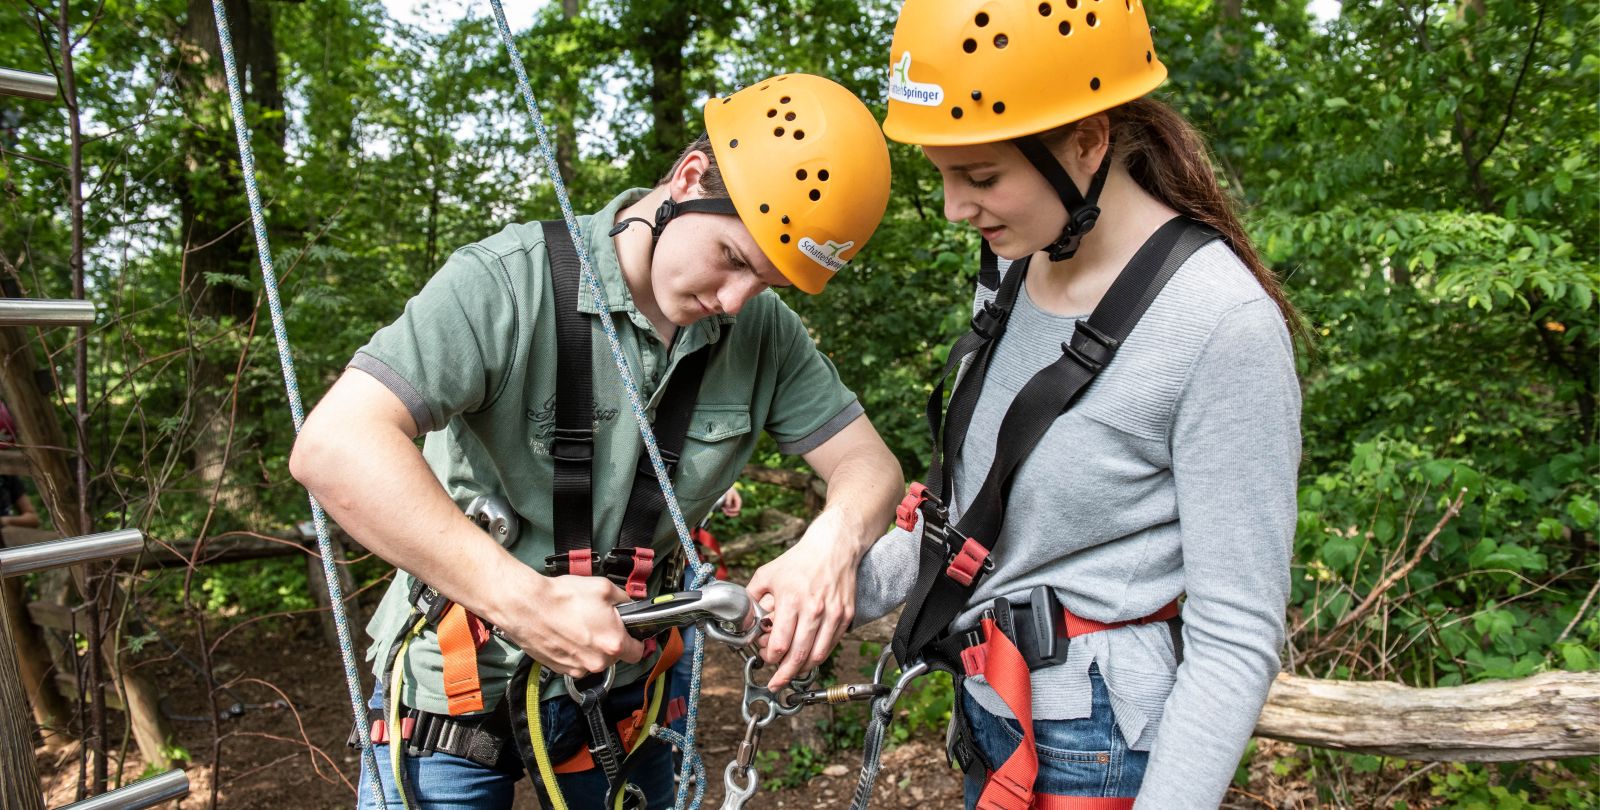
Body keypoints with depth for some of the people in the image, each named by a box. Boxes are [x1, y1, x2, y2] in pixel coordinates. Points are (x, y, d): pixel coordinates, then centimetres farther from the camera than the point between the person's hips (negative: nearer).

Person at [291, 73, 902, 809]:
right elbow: (334, 447, -31)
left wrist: (834, 542, -29)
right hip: (459, 686, -4)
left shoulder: (764, 334, -7)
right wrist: (528, 602, -36)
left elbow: (868, 462, -5)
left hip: (623, 691, 4)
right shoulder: (510, 284, -22)